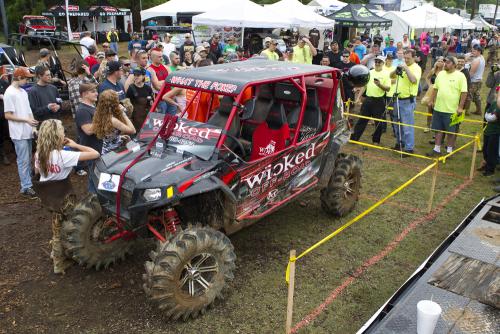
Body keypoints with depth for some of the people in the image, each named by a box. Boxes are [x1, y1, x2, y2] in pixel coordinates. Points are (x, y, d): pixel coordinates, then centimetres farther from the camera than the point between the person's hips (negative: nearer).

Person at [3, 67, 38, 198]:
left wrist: (32, 121, 3)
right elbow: (8, 115, -14)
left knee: (28, 160, 14)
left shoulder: (23, 91, 11)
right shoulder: (10, 93, -13)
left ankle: (28, 182, 24)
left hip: (27, 132, 8)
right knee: (23, 161, -4)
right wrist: (26, 120, -17)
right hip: (19, 134, -8)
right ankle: (26, 187, 1)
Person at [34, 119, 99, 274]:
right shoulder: (63, 155, -28)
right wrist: (75, 145, -18)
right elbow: (95, 154, -32)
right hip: (63, 197, -6)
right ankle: (60, 264, 28)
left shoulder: (39, 154, -7)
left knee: (57, 228, 26)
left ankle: (57, 253, 44)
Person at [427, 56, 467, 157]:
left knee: (451, 131, 5)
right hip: (438, 108, 5)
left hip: (452, 110, -5)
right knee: (438, 129, 12)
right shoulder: (441, 74, 7)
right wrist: (432, 101, 10)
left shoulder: (460, 76, -9)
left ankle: (449, 150, 17)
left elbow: (464, 92, -11)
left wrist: (460, 107, -15)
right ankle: (437, 149, 21)